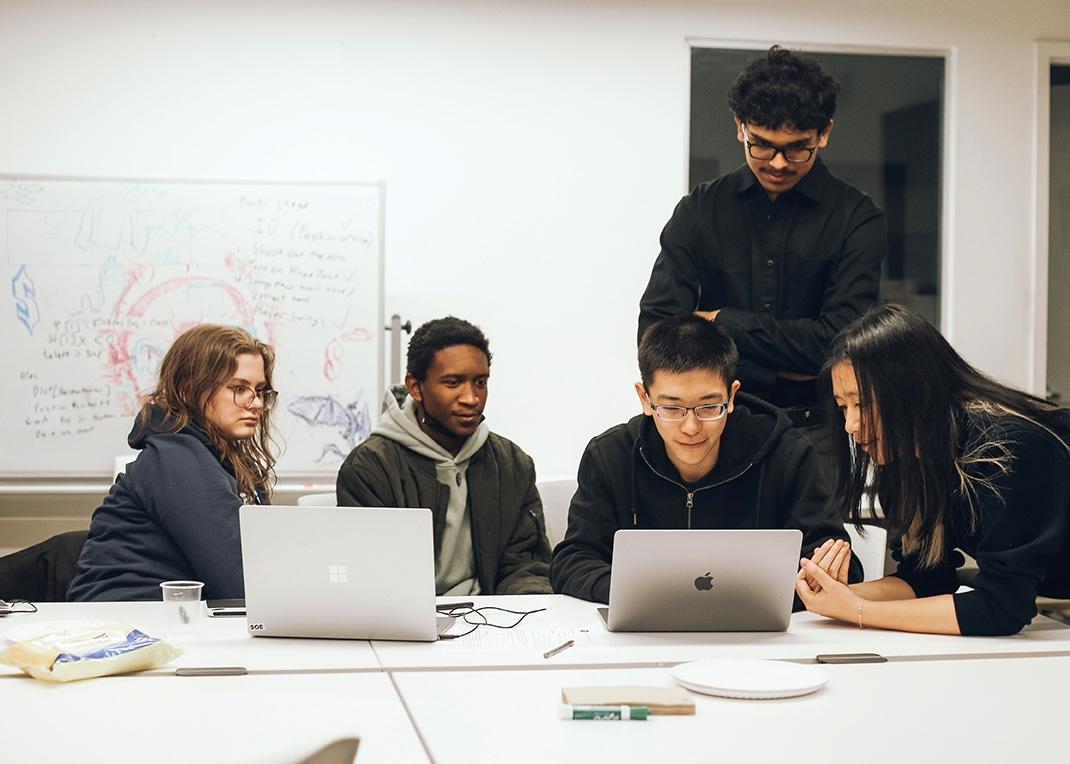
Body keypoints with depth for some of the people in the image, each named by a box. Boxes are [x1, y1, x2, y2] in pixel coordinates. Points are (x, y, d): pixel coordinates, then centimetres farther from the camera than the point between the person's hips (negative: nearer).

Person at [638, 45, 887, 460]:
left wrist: (721, 321, -5)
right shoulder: (700, 210, 6)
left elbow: (838, 340, -11)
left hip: (815, 430, -1)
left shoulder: (856, 218, 0)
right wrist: (776, 371, -9)